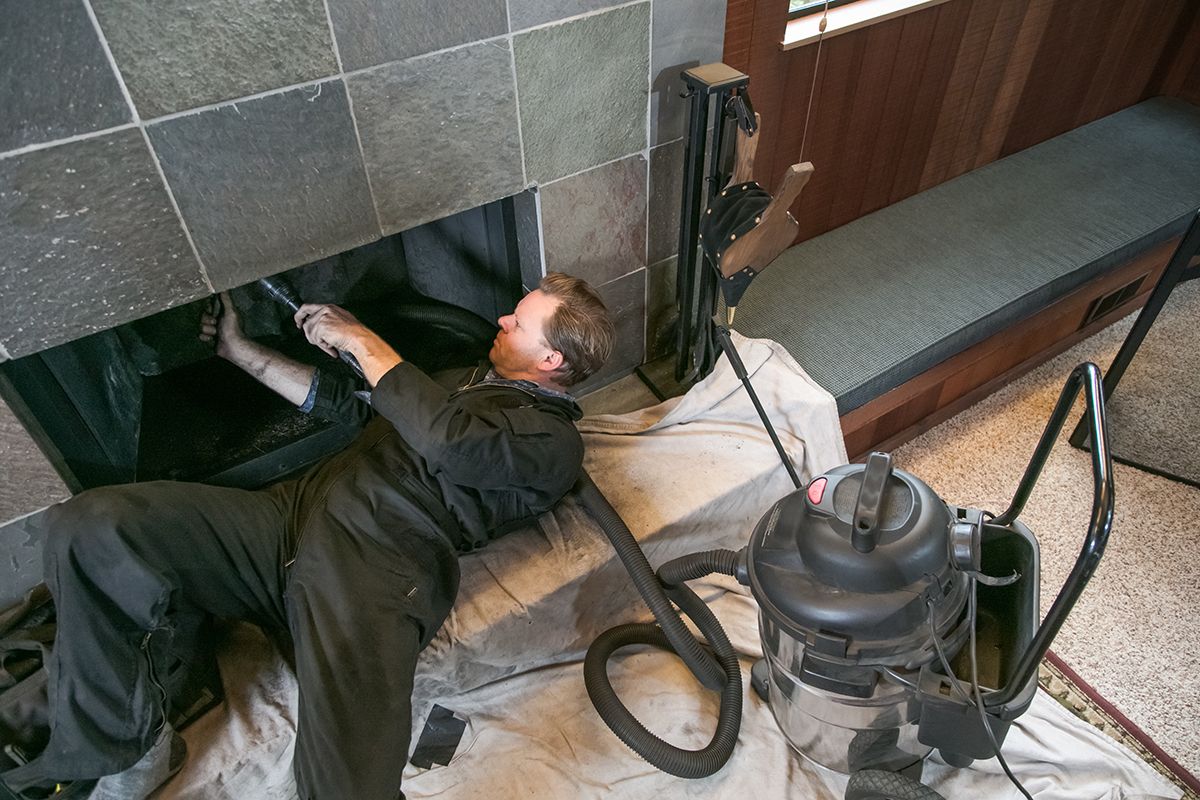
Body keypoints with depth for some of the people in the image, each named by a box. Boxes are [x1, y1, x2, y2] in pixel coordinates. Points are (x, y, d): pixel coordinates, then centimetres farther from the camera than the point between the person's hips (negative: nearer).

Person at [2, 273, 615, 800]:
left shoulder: (552, 440, 1)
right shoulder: (468, 380, 30)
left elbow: (448, 442, -19)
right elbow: (350, 402, 35)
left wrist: (363, 342, -7)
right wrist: (240, 350, 37)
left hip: (380, 569, -8)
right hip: (293, 512, 8)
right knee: (88, 526, -12)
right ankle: (126, 748, 3)